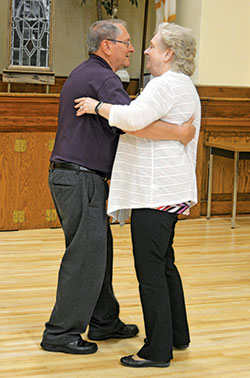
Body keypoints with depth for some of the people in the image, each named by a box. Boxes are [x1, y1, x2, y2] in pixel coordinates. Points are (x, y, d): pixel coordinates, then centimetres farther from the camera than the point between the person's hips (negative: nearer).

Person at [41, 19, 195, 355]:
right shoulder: (103, 79, -15)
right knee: (86, 257, -4)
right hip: (82, 179, -10)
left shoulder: (82, 75, 19)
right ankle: (61, 333, 3)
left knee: (99, 251, 16)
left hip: (65, 175, 10)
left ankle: (104, 322, 26)